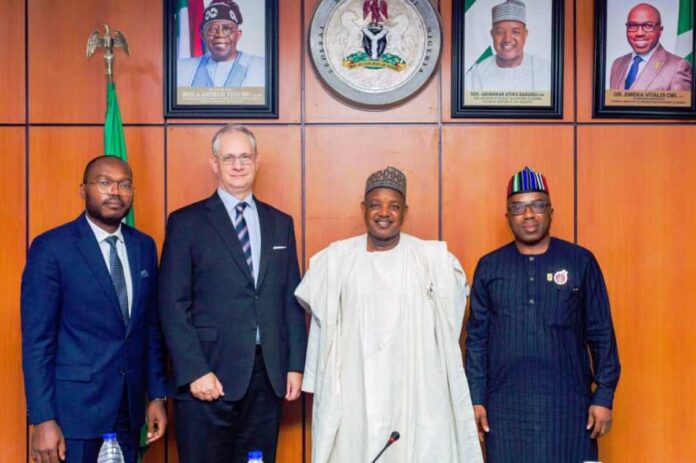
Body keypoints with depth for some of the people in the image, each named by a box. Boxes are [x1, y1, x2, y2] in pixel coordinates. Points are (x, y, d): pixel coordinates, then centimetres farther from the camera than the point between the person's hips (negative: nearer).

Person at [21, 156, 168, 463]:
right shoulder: (51, 247, -9)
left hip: (130, 406, 5)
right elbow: (37, 339, -11)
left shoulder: (144, 246, 6)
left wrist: (156, 394, 8)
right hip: (75, 406, -4)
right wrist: (43, 419, -14)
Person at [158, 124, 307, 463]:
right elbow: (173, 305, -5)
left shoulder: (280, 223, 12)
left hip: (268, 373, 4)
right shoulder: (186, 222, 0)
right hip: (209, 374, -3)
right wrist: (194, 372, -12)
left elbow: (292, 301, 12)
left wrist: (295, 365, 6)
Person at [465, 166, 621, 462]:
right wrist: (475, 399, 1)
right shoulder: (489, 267, 6)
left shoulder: (581, 262, 2)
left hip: (568, 403, -1)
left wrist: (604, 396, -2)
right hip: (506, 405, 1)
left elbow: (601, 334, 3)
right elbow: (477, 337, 6)